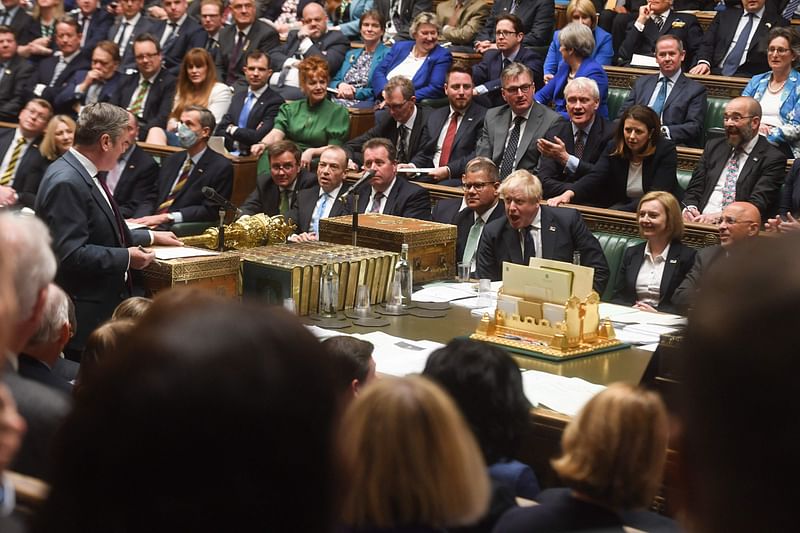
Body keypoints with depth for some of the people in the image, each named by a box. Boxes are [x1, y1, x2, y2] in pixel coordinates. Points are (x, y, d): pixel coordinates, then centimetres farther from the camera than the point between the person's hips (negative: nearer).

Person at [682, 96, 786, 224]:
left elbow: (758, 204, -9)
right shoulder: (713, 147, 19)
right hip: (701, 219, 3)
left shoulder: (772, 159, 1)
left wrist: (719, 217, -22)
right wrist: (689, 208, -6)